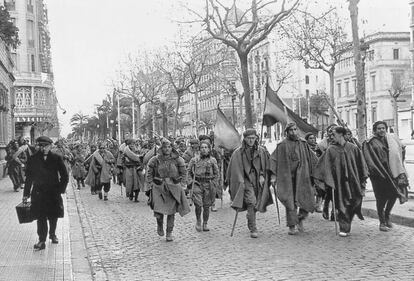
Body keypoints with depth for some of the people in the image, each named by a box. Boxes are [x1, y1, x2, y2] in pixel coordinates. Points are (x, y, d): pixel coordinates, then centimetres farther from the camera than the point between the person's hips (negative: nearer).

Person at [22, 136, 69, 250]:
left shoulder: (57, 158, -1)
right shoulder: (33, 159, 0)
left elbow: (65, 176, 5)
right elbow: (28, 178, 5)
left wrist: (61, 189, -1)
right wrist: (26, 194, 3)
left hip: (54, 193, 1)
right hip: (38, 193, -1)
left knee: (53, 216, 11)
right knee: (41, 217, -4)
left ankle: (52, 234, 34)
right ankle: (42, 240, 2)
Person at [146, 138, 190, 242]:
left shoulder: (177, 160, -2)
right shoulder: (155, 160, -3)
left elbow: (183, 173, 9)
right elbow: (149, 173, 8)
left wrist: (181, 185, 4)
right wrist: (150, 186, 3)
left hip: (174, 188, 1)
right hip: (158, 188, 0)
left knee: (171, 212, 3)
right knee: (158, 211, -8)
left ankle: (169, 233, 18)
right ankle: (160, 225, 25)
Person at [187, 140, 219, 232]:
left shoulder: (213, 160, 5)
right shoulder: (194, 160, 4)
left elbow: (216, 173, 11)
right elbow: (188, 171, 13)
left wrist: (214, 185, 3)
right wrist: (190, 181, 2)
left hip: (208, 184, 1)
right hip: (197, 184, -1)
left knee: (206, 206, 5)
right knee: (198, 204, -12)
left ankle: (205, 224, 20)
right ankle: (198, 221, 11)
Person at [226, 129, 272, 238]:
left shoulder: (261, 151, 8)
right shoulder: (238, 152, -2)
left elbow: (265, 166, 13)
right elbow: (236, 168, -3)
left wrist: (262, 176, -2)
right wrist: (240, 181, -10)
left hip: (258, 180, 4)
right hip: (246, 180, -4)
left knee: (256, 204, 7)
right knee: (251, 202, -18)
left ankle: (250, 224, 31)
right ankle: (253, 229, -15)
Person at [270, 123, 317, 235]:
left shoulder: (303, 144, 9)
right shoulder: (282, 145, 0)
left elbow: (312, 160, 14)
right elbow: (274, 160, -3)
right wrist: (274, 176, -11)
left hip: (302, 177, 3)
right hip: (288, 177, -3)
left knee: (307, 200, -2)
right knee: (290, 202, -4)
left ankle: (300, 219, 23)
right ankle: (292, 226, 5)